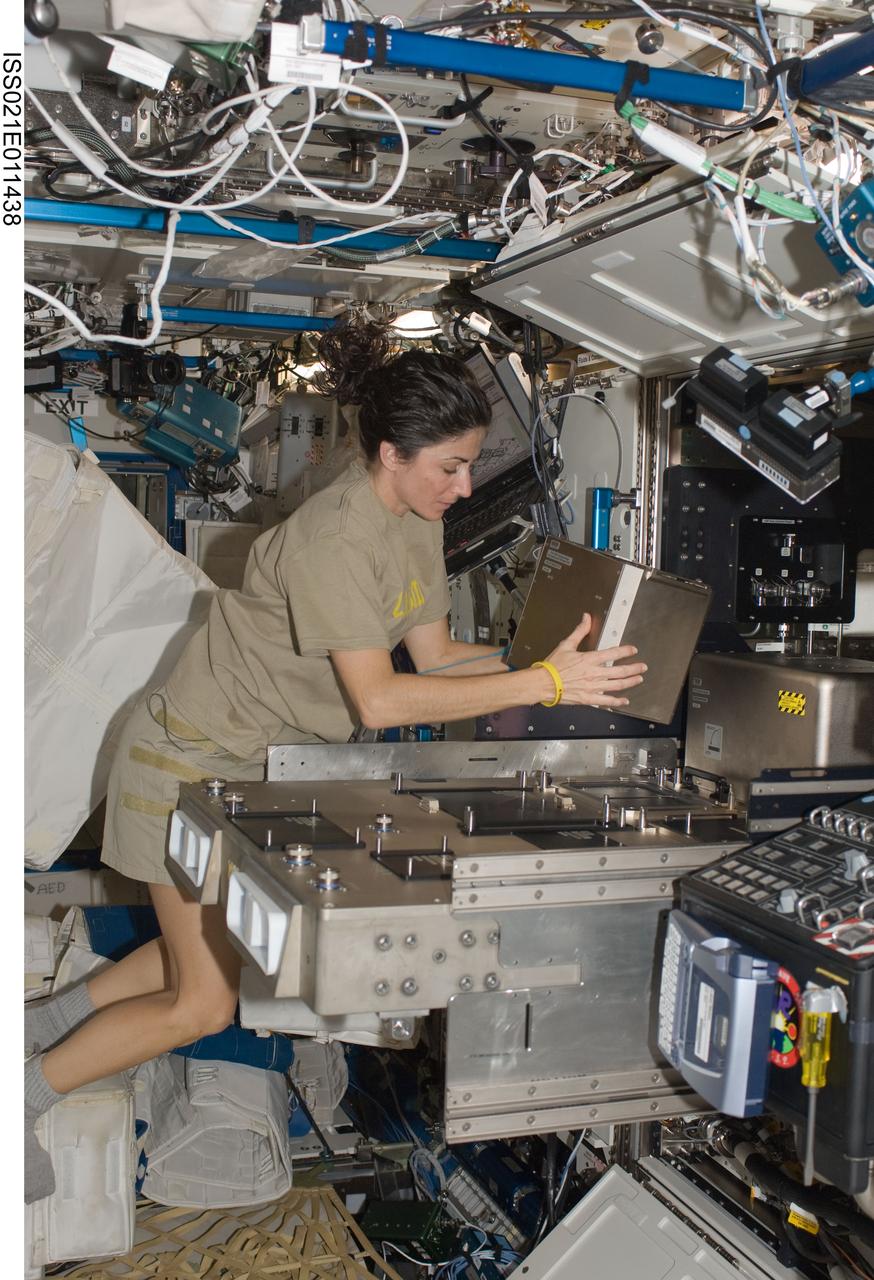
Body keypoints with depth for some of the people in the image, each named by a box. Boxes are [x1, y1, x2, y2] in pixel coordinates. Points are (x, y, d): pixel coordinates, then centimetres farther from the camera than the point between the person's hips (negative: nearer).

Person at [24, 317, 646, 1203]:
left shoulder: (415, 523, -2)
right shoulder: (334, 539, -30)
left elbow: (434, 652, 3)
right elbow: (380, 699, -35)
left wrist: (552, 662, -7)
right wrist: (541, 684, -37)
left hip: (264, 764, 9)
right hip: (195, 761, -9)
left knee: (228, 944, 17)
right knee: (204, 1003, -3)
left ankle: (50, 1023, 31)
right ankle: (23, 1095, 14)